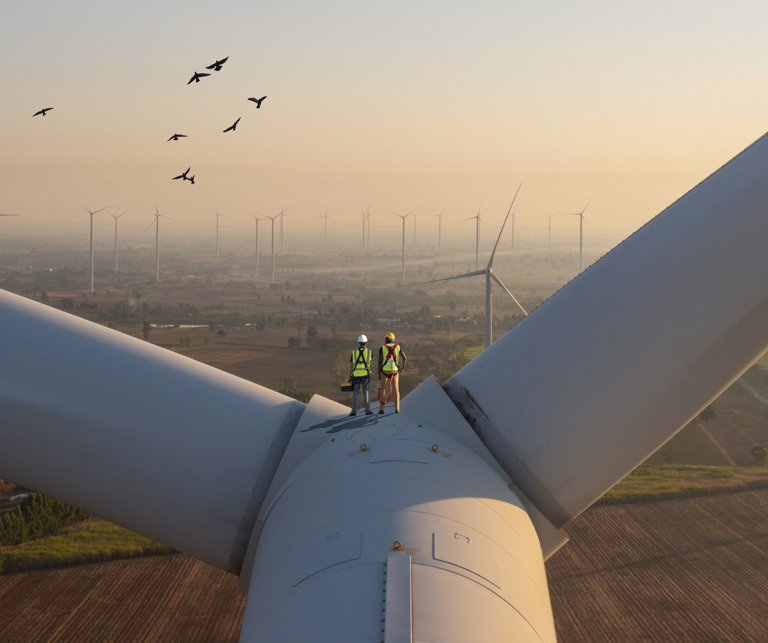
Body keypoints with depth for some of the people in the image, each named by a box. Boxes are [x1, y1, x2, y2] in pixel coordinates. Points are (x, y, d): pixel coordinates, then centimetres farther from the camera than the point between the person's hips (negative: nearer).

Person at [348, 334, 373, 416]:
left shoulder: (354, 352, 1)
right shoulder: (369, 351, -1)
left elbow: (351, 366, 1)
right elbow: (371, 357, 26)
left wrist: (349, 377, 6)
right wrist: (366, 348, 28)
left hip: (356, 375, 1)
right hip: (366, 375, -1)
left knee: (355, 393, 6)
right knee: (366, 393, 1)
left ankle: (354, 411, 2)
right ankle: (367, 410, -2)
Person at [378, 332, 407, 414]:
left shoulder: (382, 348, -2)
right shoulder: (398, 347, 5)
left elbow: (380, 361, -7)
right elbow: (404, 358, -5)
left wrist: (379, 373, -2)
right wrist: (403, 367, 11)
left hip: (385, 371, -2)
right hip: (394, 371, 2)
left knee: (383, 390, 3)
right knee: (395, 390, 11)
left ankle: (381, 409, -2)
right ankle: (397, 409, 5)